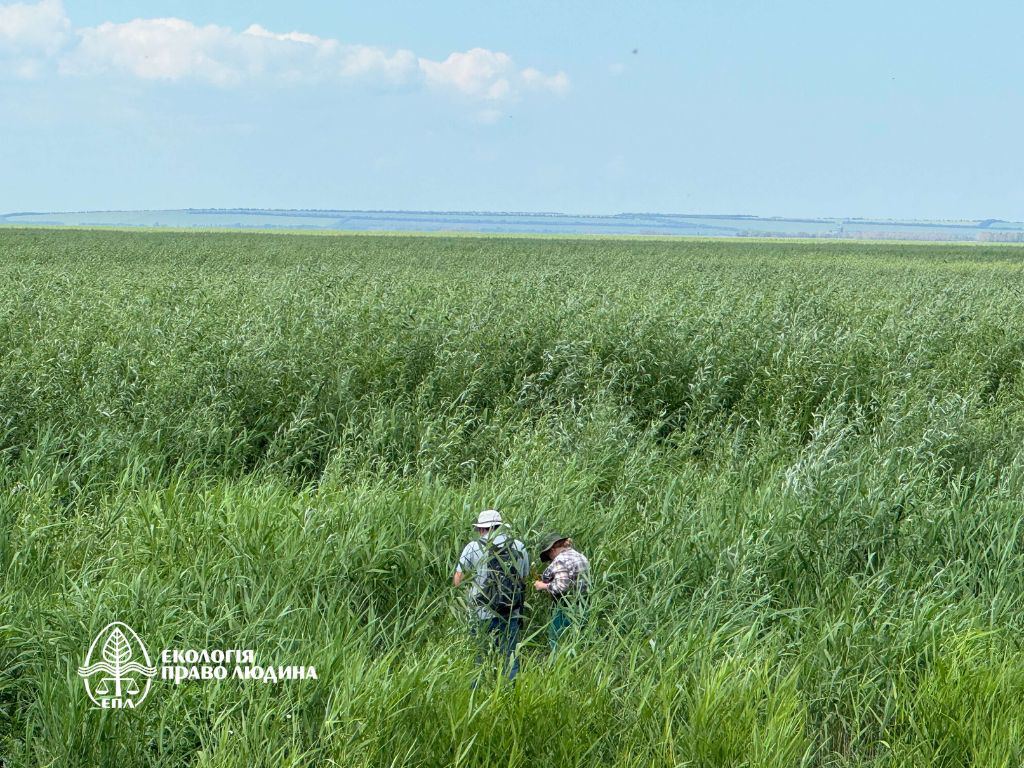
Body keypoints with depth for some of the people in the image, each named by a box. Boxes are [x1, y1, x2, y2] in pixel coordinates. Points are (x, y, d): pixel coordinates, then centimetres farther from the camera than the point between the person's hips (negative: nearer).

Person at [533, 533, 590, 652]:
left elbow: (561, 586, -23)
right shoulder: (582, 557, 14)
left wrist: (543, 586, -10)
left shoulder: (560, 560, -14)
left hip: (567, 609, -9)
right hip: (582, 609, 9)